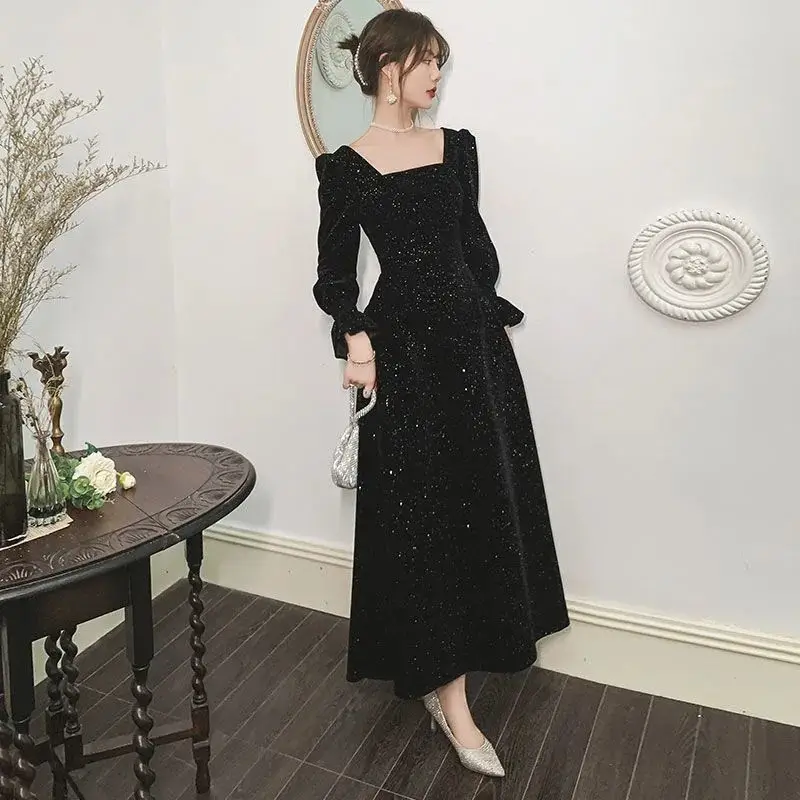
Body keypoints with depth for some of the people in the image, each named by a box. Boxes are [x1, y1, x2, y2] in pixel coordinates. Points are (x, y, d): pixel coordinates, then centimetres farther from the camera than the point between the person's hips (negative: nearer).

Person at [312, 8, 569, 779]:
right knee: (420, 512, -1)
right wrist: (356, 339, -17)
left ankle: (442, 667, 30)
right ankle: (449, 695, 9)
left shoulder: (457, 146, 12)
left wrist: (491, 315, 12)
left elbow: (475, 241, 15)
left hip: (471, 335, 5)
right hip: (403, 344, -5)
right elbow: (335, 270, -2)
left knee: (483, 500, 9)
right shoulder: (345, 165, -1)